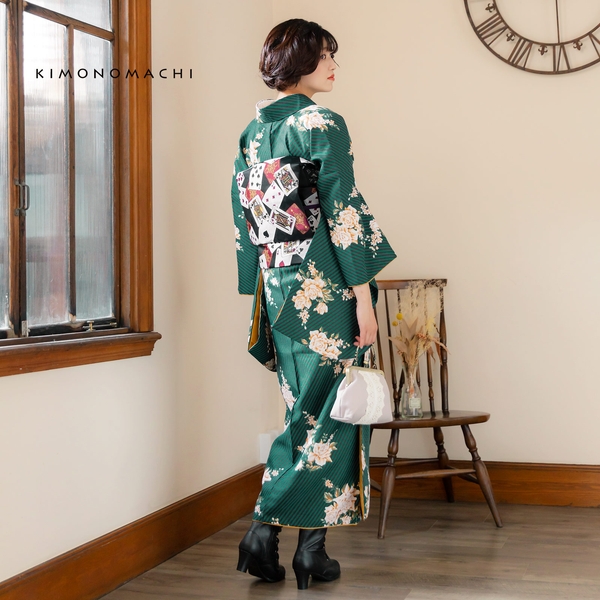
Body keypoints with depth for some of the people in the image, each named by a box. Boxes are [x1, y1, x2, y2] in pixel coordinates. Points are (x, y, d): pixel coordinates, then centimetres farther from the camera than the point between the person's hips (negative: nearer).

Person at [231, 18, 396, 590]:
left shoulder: (251, 131, 13)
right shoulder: (323, 125, -9)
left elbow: (244, 220, 14)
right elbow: (343, 215, -14)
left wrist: (263, 294, 19)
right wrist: (364, 299, -11)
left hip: (277, 287, 7)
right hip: (325, 288, -7)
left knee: (304, 409, 14)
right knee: (328, 411, 1)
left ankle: (266, 539, 13)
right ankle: (311, 547, 4)